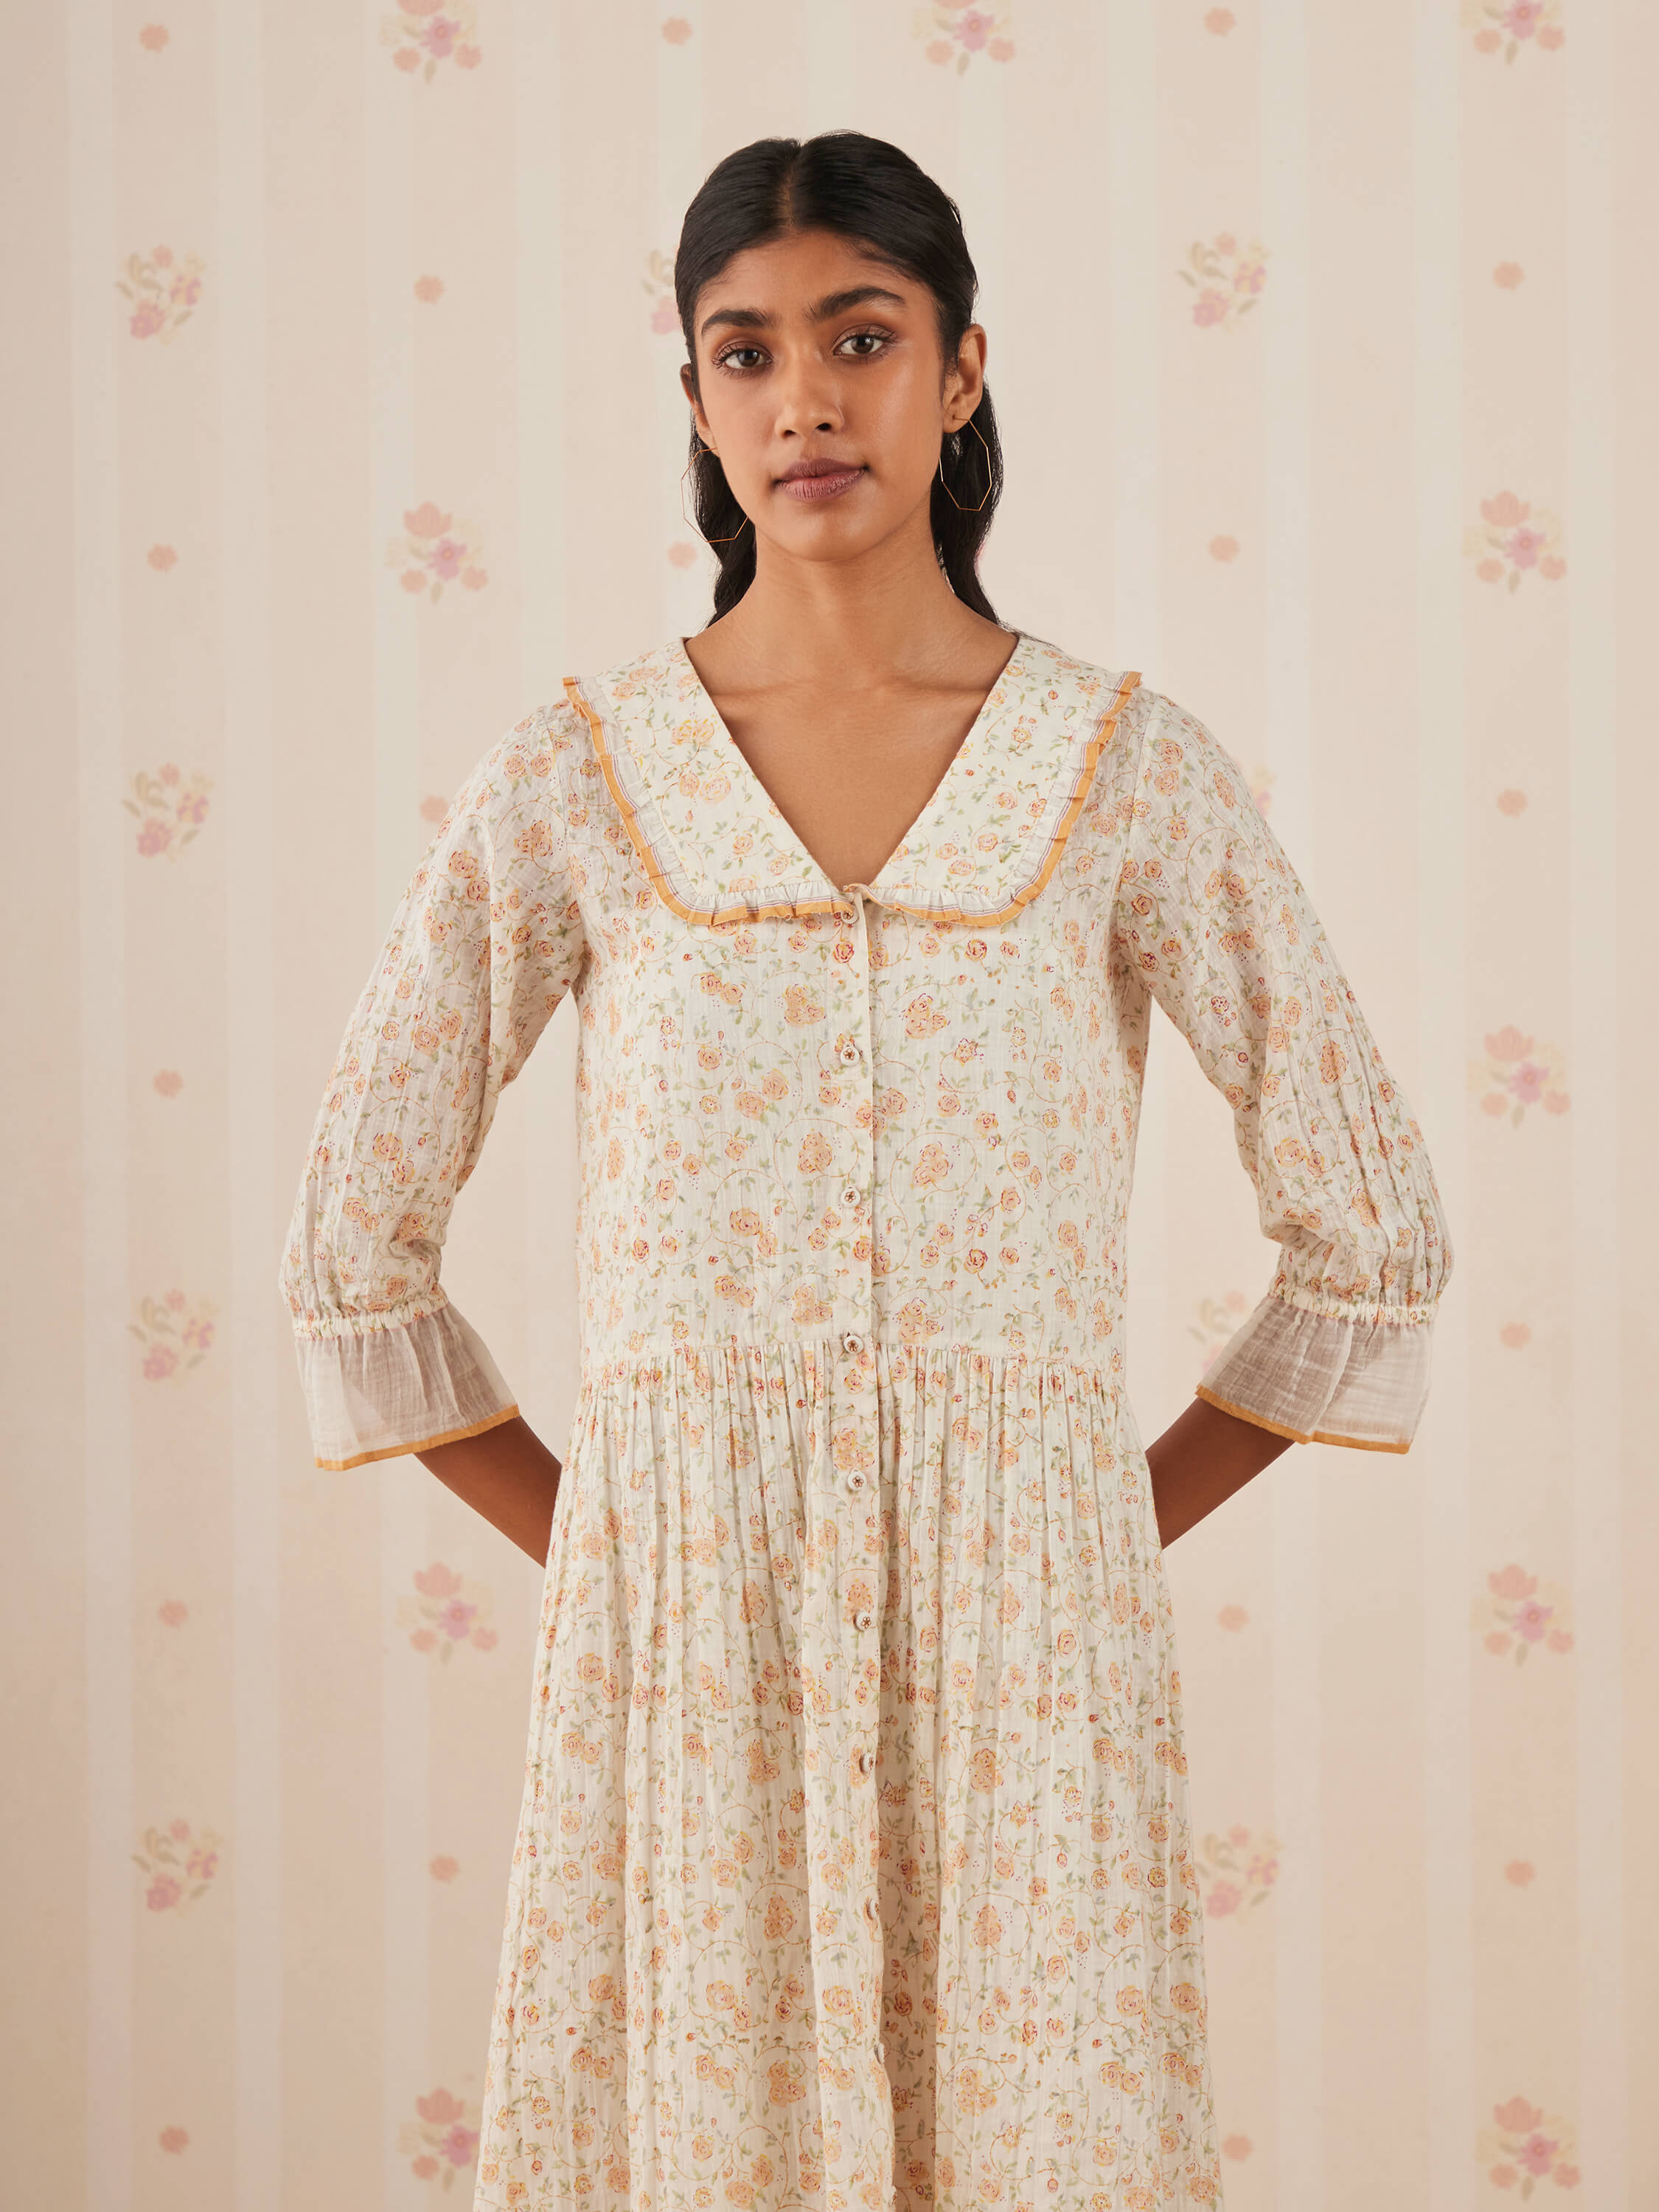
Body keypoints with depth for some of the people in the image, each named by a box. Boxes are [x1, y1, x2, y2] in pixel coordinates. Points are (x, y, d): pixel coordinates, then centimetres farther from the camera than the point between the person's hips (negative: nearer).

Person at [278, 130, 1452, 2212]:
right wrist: (593, 1547, 5)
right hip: (680, 1634, 0)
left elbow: (1371, 1232, 7)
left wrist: (1120, 1530, 6)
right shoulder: (571, 782, 2)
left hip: (1022, 1625, 0)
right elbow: (356, 1254, 8)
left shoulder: (1131, 771, 2)